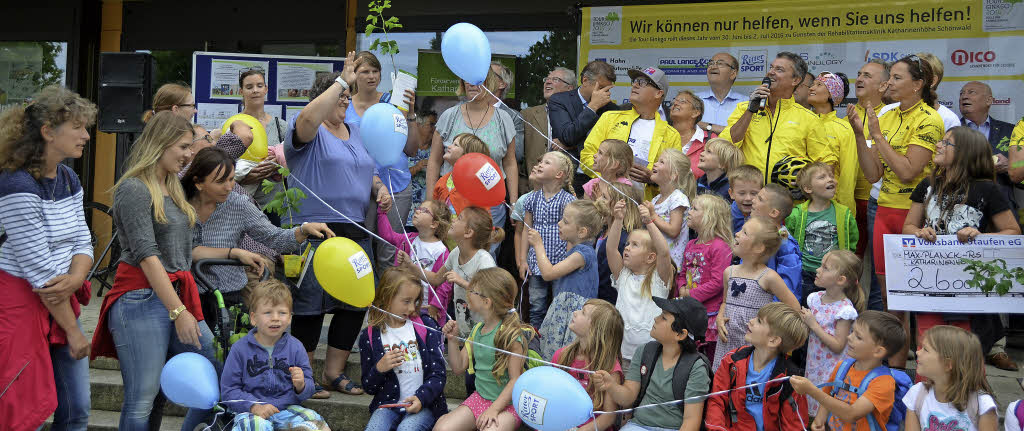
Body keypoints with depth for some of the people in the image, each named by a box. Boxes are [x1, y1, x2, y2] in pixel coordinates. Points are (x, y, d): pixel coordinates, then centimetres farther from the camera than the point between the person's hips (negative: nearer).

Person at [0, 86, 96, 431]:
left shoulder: (69, 180, 8)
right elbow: (38, 269, -19)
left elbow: (82, 242, 8)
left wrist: (75, 279, -16)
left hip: (61, 302, 8)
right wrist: (74, 331, -14)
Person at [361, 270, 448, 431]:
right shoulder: (370, 336, 6)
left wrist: (421, 398, -17)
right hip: (388, 404, 1)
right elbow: (369, 387, 12)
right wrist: (379, 369, -10)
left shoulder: (426, 326, 5)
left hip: (424, 404, -1)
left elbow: (438, 375, 1)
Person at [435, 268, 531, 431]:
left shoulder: (510, 334, -15)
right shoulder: (477, 330, 6)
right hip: (479, 398, 6)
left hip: (507, 403, -5)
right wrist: (452, 339, -2)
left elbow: (515, 379, -16)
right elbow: (458, 368, 12)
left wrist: (493, 409, -21)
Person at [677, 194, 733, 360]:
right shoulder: (691, 245, 13)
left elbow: (717, 282, -18)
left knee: (712, 357, 0)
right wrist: (682, 290, 0)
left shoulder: (720, 247, -14)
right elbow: (683, 273, 20)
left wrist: (691, 295, -16)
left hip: (711, 314, -8)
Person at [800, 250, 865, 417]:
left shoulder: (844, 309, -18)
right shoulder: (815, 298, 2)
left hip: (833, 370, -6)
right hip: (814, 364, 6)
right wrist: (804, 320, -6)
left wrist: (813, 325, -21)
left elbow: (838, 346, -20)